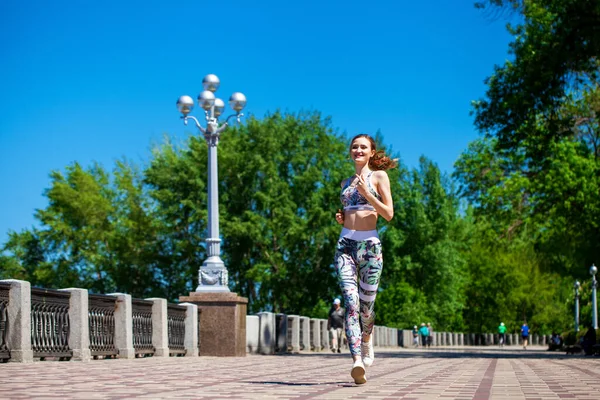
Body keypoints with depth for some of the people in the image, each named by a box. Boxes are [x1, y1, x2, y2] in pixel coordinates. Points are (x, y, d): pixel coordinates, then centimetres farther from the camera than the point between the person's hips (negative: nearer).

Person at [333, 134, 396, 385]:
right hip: (346, 244, 3)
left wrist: (366, 192, -13)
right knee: (351, 302, -16)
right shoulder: (346, 183, 19)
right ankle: (357, 361, -27)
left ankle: (367, 340, 38)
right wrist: (341, 218, 8)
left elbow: (388, 214, -3)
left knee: (366, 305, 4)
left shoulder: (378, 176, 5)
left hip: (370, 245, -3)